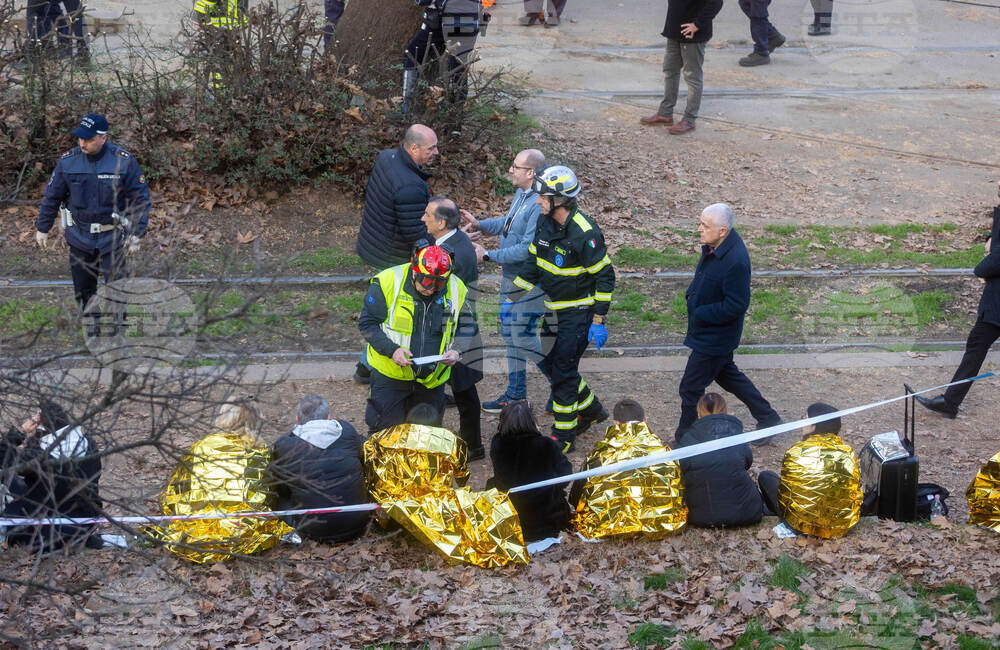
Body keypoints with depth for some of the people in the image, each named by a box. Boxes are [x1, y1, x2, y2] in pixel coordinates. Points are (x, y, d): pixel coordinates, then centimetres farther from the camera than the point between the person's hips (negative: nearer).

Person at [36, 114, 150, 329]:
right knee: (83, 289, 10)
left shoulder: (124, 161, -11)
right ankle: (92, 329, 27)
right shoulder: (68, 160, -4)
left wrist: (137, 232, -10)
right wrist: (42, 228, 12)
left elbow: (140, 197, -4)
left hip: (111, 237, -3)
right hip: (79, 237, 3)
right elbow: (52, 196, 8)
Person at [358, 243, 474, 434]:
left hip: (432, 381, 3)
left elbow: (466, 329, 9)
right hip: (390, 374, -3)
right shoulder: (387, 282, -14)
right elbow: (367, 323, -9)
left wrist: (456, 352, -12)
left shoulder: (457, 289, -4)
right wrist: (392, 350, -23)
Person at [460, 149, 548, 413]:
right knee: (510, 335, 16)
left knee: (524, 338, -4)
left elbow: (527, 250, -29)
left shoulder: (540, 205, -27)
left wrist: (488, 255, -23)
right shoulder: (521, 194, 4)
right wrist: (479, 224, 9)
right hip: (510, 279, 10)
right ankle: (516, 393, 27)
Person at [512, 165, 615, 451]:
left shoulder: (585, 233, -23)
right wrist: (513, 297, 10)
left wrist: (598, 321, -16)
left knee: (563, 371, -4)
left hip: (578, 313, -8)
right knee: (549, 363, 15)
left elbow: (605, 277, -17)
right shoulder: (545, 223, 0)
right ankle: (590, 410, 35)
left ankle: (563, 436, 8)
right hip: (554, 310, 8)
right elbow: (533, 263, 13)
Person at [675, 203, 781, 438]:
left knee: (690, 389, 2)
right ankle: (769, 419, 40)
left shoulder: (736, 262, -31)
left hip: (714, 337, -10)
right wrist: (692, 294, 0)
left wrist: (700, 313, -21)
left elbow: (736, 306, -27)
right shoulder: (714, 246, -2)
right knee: (726, 374, 27)